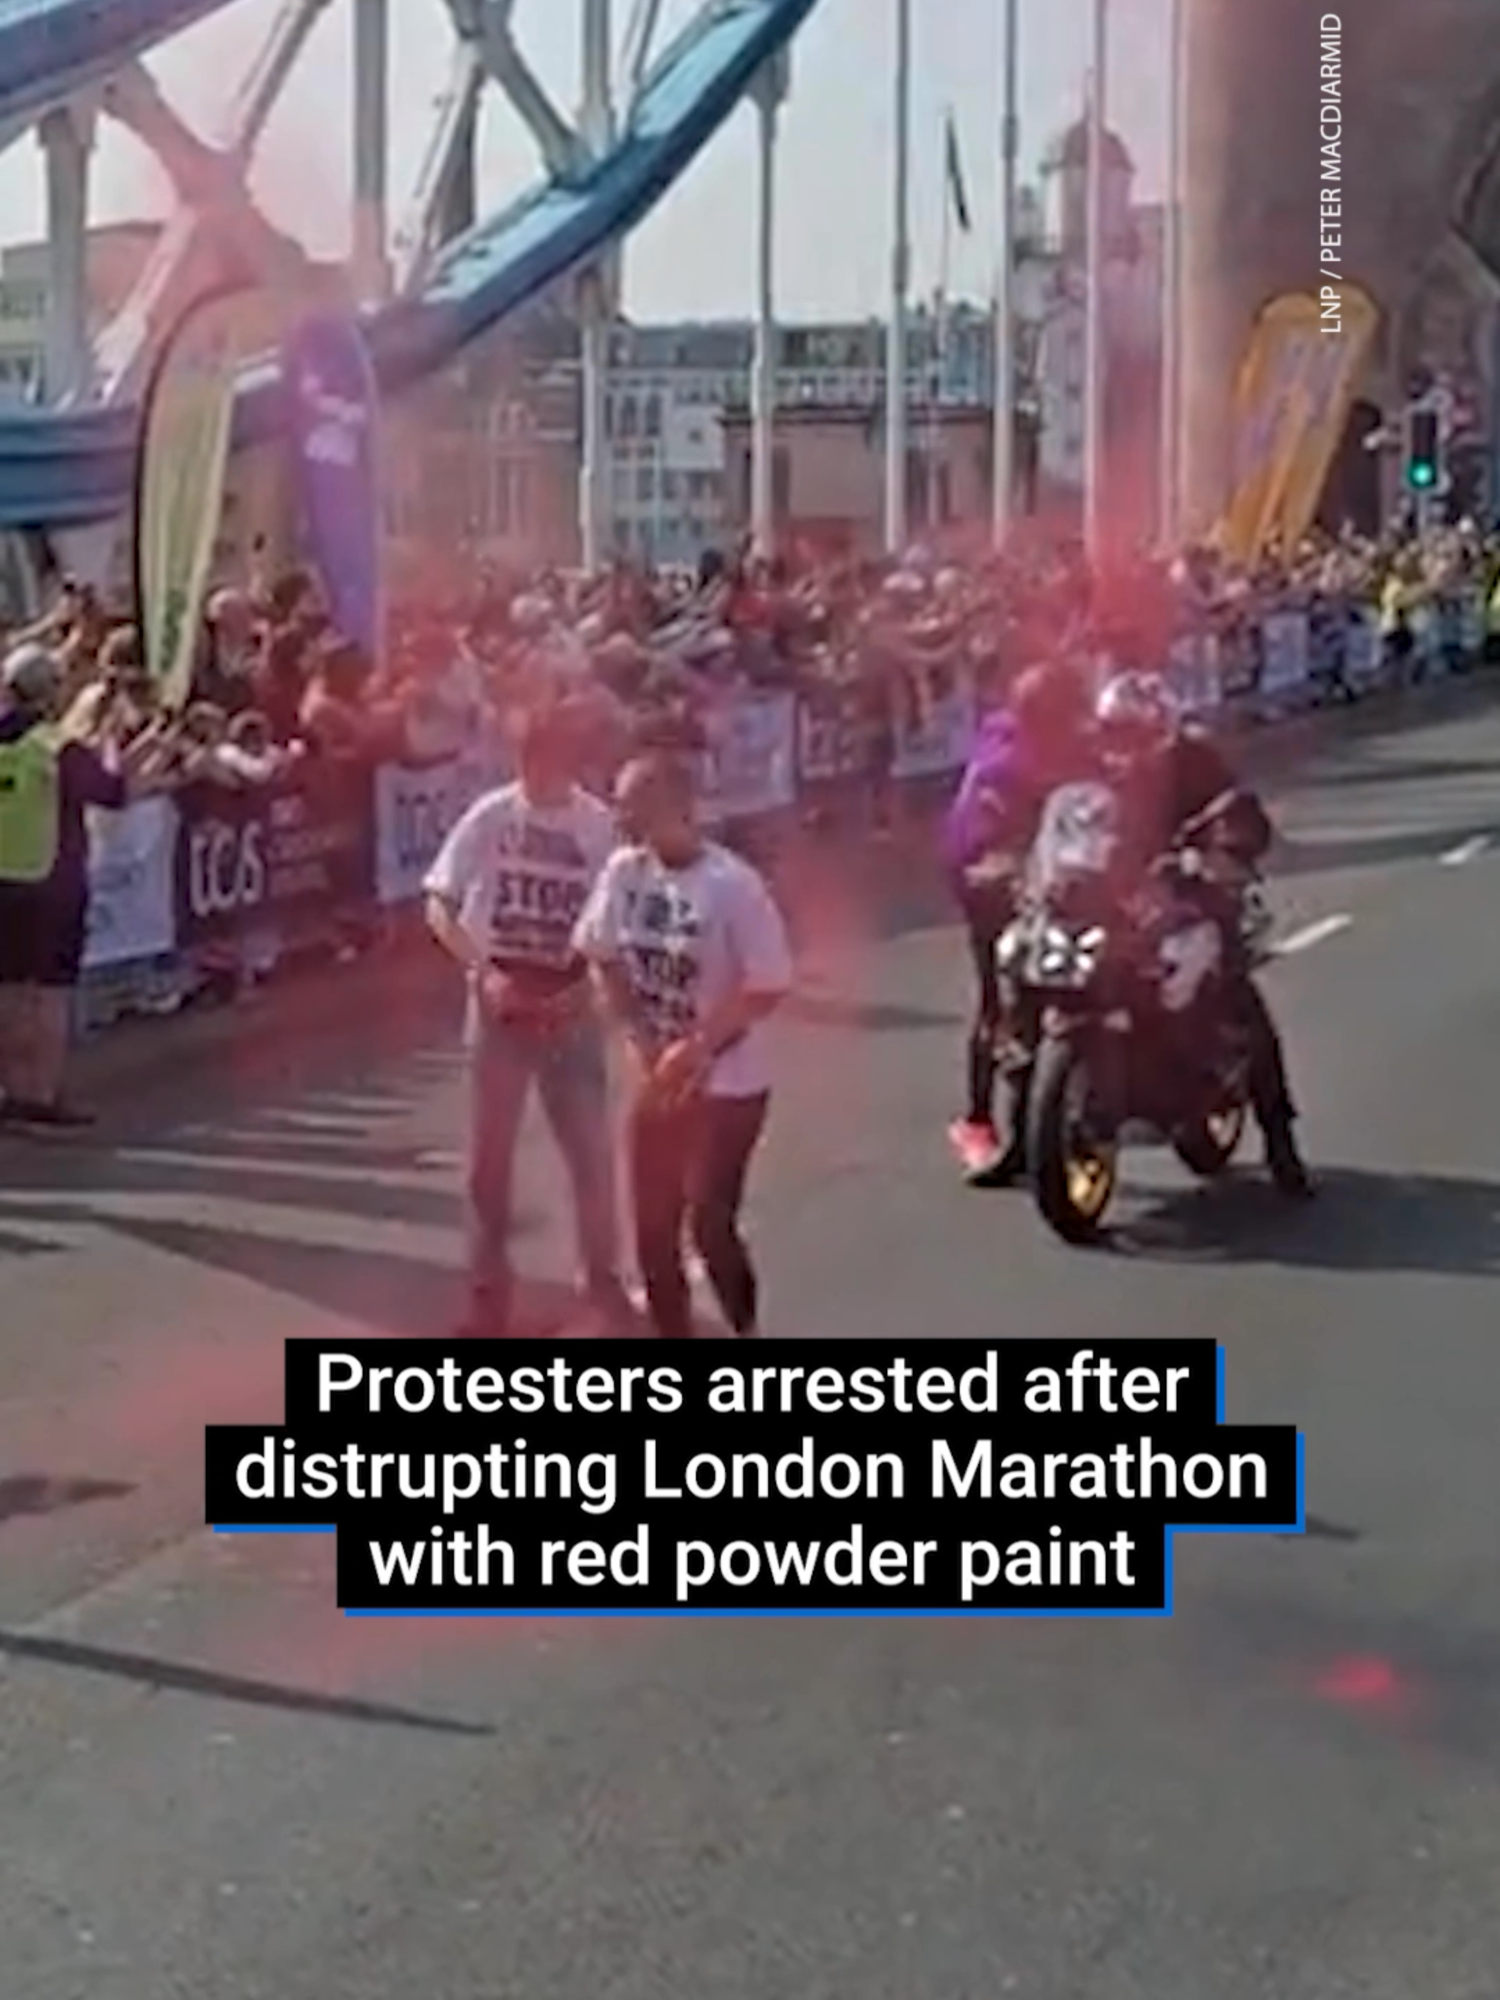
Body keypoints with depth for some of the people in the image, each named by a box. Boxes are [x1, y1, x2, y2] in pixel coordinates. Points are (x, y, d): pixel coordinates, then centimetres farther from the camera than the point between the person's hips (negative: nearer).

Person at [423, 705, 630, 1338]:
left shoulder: (601, 824, -9)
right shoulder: (490, 817, -9)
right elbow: (440, 907, -4)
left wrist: (586, 984, -17)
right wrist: (483, 972, -16)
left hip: (570, 1006, 0)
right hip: (500, 1002, 0)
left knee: (592, 1148, 5)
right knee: (491, 1152, 10)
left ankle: (604, 1277, 23)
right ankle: (489, 1285, 24)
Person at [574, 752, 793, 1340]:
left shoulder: (732, 885, -21)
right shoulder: (624, 871, -4)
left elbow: (770, 986, -18)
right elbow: (604, 959, 7)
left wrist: (696, 1049, -18)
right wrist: (644, 1044, -4)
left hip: (728, 1085, -6)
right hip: (657, 1078, 6)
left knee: (709, 1222, -8)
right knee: (653, 1227, 9)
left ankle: (748, 1338, 16)